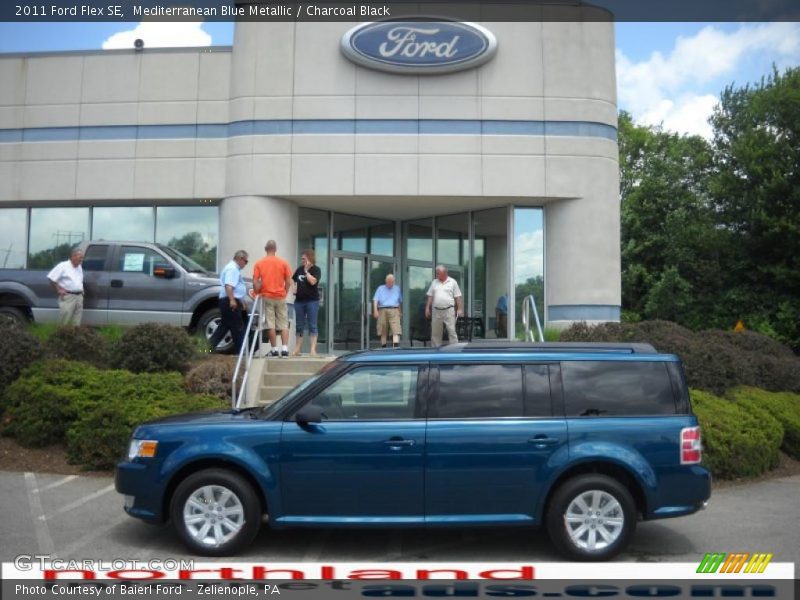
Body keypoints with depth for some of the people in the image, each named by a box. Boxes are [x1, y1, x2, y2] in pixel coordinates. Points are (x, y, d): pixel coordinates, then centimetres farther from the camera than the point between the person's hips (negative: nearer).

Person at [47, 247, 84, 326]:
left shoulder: (80, 267, 15)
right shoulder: (63, 266, -6)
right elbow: (51, 278, -7)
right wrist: (58, 290, -10)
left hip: (79, 296, 7)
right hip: (68, 297, -7)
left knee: (76, 322, 6)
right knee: (64, 320, -9)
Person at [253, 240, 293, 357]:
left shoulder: (259, 263, 0)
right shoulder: (283, 263, 0)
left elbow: (255, 282, -5)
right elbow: (288, 282, -1)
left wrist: (258, 293, 8)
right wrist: (284, 293, 11)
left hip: (266, 297, 0)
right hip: (280, 297, 1)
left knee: (270, 324, 3)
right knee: (284, 324, 6)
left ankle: (274, 349, 4)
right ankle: (284, 349, -3)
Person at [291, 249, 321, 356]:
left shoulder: (316, 269, -3)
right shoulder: (299, 269, 10)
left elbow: (312, 281, -20)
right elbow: (293, 280, 22)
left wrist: (306, 271, -11)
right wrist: (294, 288, 5)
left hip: (312, 301, -5)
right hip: (299, 300, 5)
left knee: (312, 325, -3)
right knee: (299, 326, 9)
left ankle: (312, 349, -4)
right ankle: (298, 349, 14)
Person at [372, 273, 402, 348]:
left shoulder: (397, 289, 16)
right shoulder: (380, 288, 11)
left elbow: (401, 301, 23)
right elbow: (375, 300, 2)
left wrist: (400, 311, 20)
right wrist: (375, 310, -10)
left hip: (394, 311, 0)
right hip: (383, 310, 0)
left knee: (396, 330, -15)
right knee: (383, 331, 4)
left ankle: (395, 347, -25)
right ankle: (383, 347, 13)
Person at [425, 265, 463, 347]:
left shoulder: (452, 282, 3)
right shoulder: (434, 282, 12)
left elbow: (457, 297, 1)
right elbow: (430, 296, 12)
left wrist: (459, 309, -4)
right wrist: (427, 308, 6)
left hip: (449, 310, -3)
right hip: (436, 311, 3)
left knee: (452, 331, -5)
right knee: (435, 332, 6)